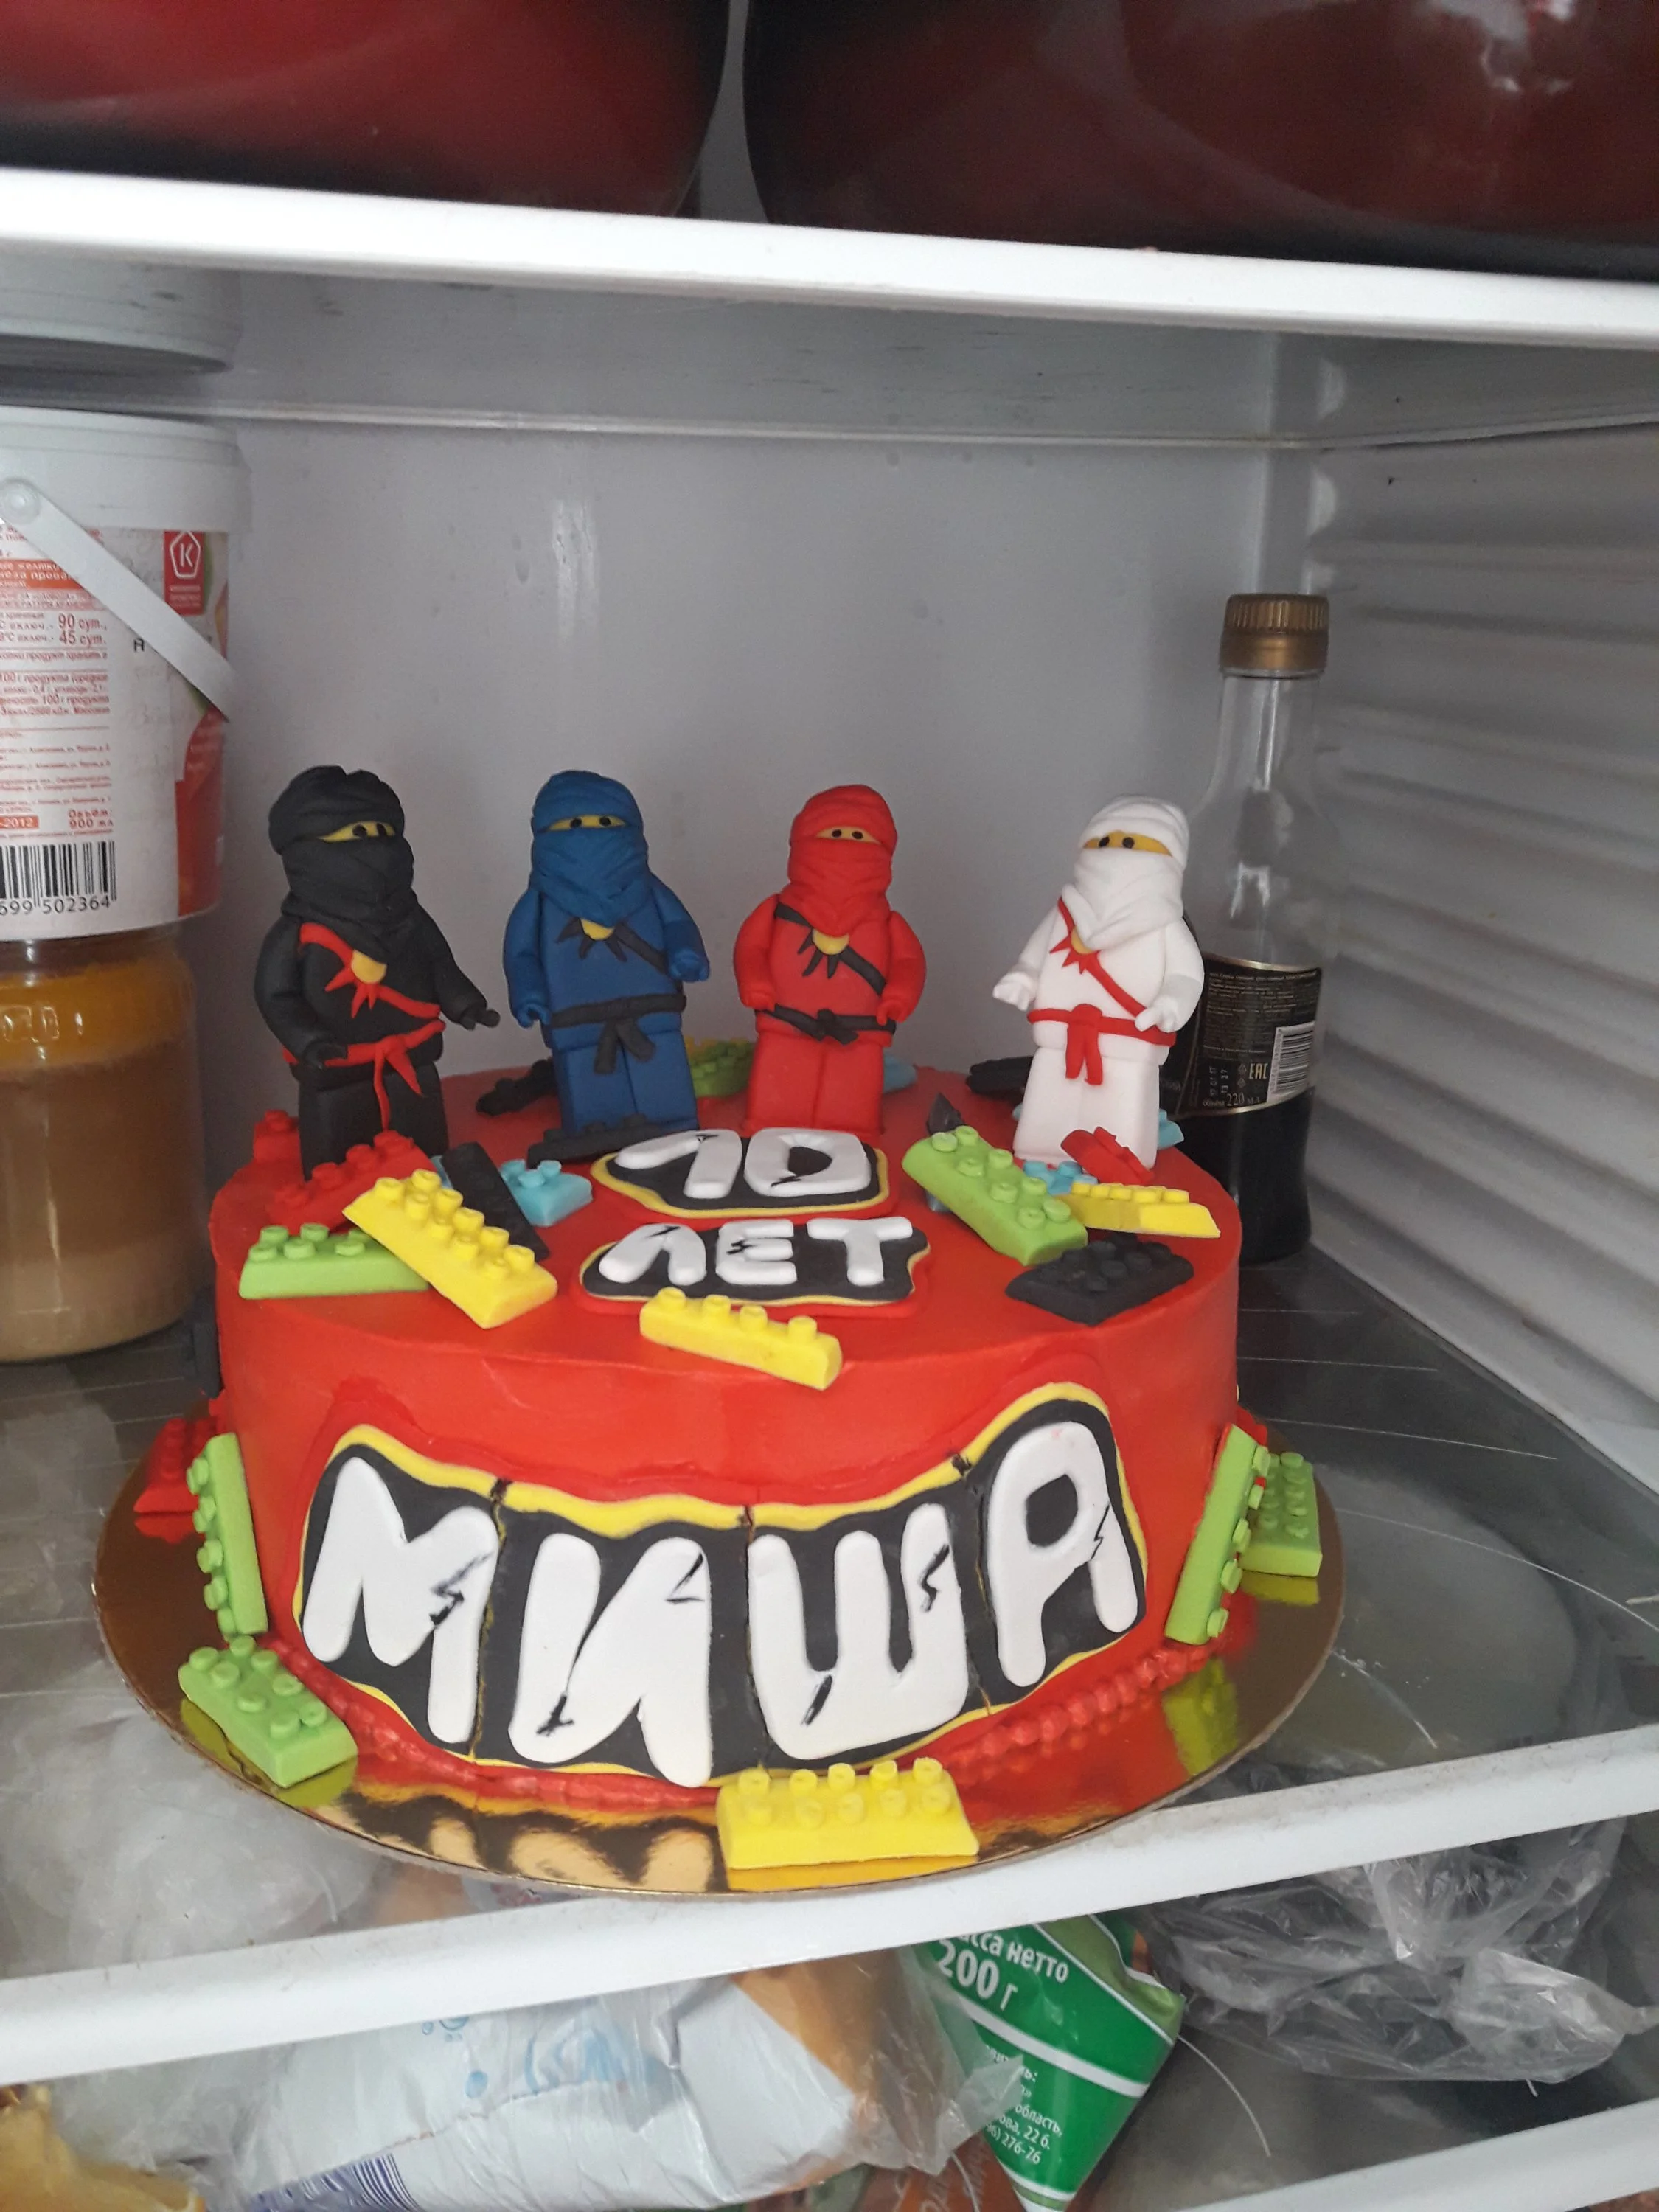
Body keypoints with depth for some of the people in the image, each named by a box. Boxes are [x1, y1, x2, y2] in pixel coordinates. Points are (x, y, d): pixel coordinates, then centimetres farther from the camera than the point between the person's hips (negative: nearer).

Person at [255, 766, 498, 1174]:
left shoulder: (411, 919, 1)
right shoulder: (295, 933, -12)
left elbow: (440, 968, 10)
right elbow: (275, 996, -11)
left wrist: (462, 1003, -9)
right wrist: (306, 1040, -27)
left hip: (412, 1073, 4)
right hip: (335, 1083, -4)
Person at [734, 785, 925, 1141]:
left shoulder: (885, 922, 8)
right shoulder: (778, 910, 6)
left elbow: (909, 960, 2)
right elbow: (751, 946, 5)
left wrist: (900, 995, -18)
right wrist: (754, 983, -15)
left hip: (857, 1046, 1)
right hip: (786, 1037, 0)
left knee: (851, 1131, 2)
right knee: (771, 1129, 2)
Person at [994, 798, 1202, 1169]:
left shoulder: (1166, 927, -2)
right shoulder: (1064, 914, 9)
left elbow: (1187, 975, -6)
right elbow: (1034, 960, 15)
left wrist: (1172, 1003, -26)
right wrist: (1021, 980, -6)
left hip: (1128, 1057, -4)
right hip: (1060, 1050, 4)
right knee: (1043, 1143, 14)